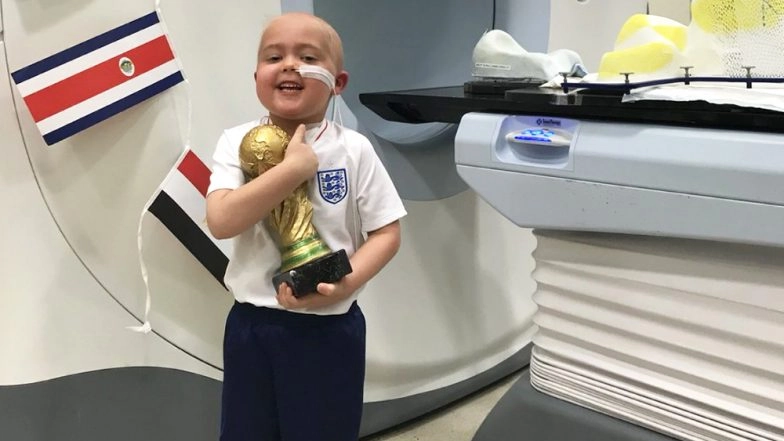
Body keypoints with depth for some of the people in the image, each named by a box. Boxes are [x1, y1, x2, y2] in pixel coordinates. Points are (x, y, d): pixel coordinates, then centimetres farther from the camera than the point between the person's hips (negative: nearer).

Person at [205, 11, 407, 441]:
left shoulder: (353, 149, -9)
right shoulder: (238, 143, -6)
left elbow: (386, 233, -6)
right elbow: (220, 221, -21)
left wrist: (346, 283, -21)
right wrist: (296, 166, -24)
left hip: (328, 328, -1)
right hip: (252, 324, 2)